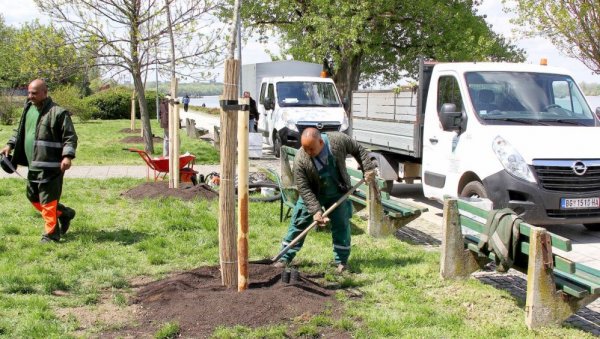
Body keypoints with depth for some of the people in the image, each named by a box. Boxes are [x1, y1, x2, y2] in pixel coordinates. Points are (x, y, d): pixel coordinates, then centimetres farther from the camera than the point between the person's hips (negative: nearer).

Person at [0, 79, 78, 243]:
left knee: (48, 201, -4)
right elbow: (20, 131, 25)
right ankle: (64, 213, 33)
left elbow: (70, 137, -13)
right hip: (33, 165, 8)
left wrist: (67, 156, -25)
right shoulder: (28, 109, 11)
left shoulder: (58, 113, -12)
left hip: (50, 165, -8)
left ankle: (51, 234, 9)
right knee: (33, 197, 17)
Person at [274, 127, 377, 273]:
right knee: (298, 224, 1)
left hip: (338, 193, 1)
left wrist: (368, 168, -14)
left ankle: (341, 261, 14)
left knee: (341, 225, 0)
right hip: (311, 195, -1)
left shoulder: (338, 140, -26)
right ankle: (285, 258, 12)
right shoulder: (300, 160, -29)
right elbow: (304, 189, -24)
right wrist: (316, 210, -30)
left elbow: (358, 150, -6)